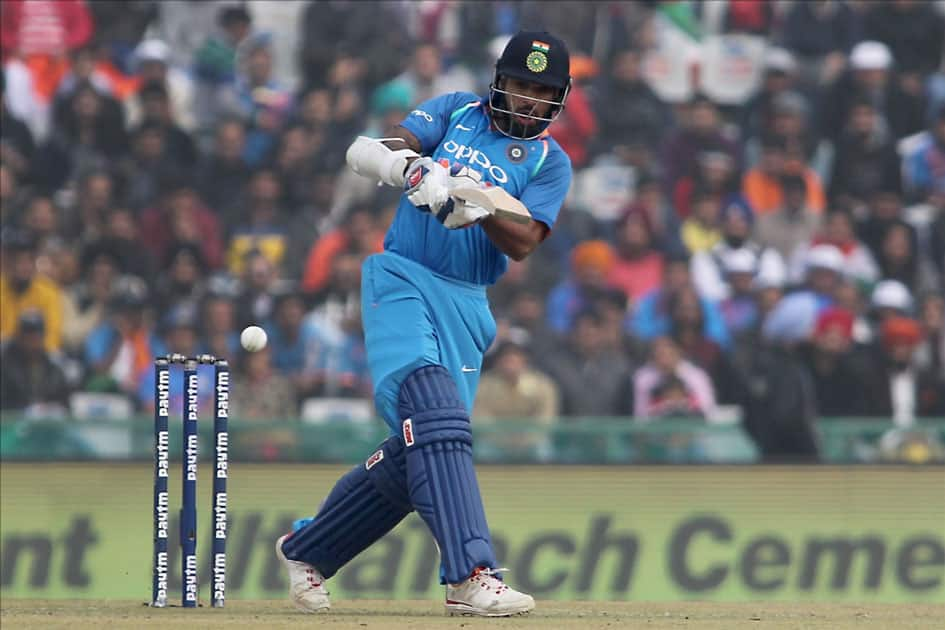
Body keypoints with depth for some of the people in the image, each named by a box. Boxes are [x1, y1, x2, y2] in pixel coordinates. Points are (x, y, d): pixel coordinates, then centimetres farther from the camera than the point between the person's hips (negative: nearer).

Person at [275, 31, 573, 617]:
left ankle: (307, 549, 23)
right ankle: (471, 575, -34)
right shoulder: (455, 111, 7)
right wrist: (413, 167, -26)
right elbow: (366, 152, -5)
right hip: (403, 281, -4)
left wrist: (481, 210, -25)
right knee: (434, 413, -24)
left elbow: (523, 244, -6)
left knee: (422, 451, 2)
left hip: (468, 305, 4)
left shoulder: (551, 163, 9)